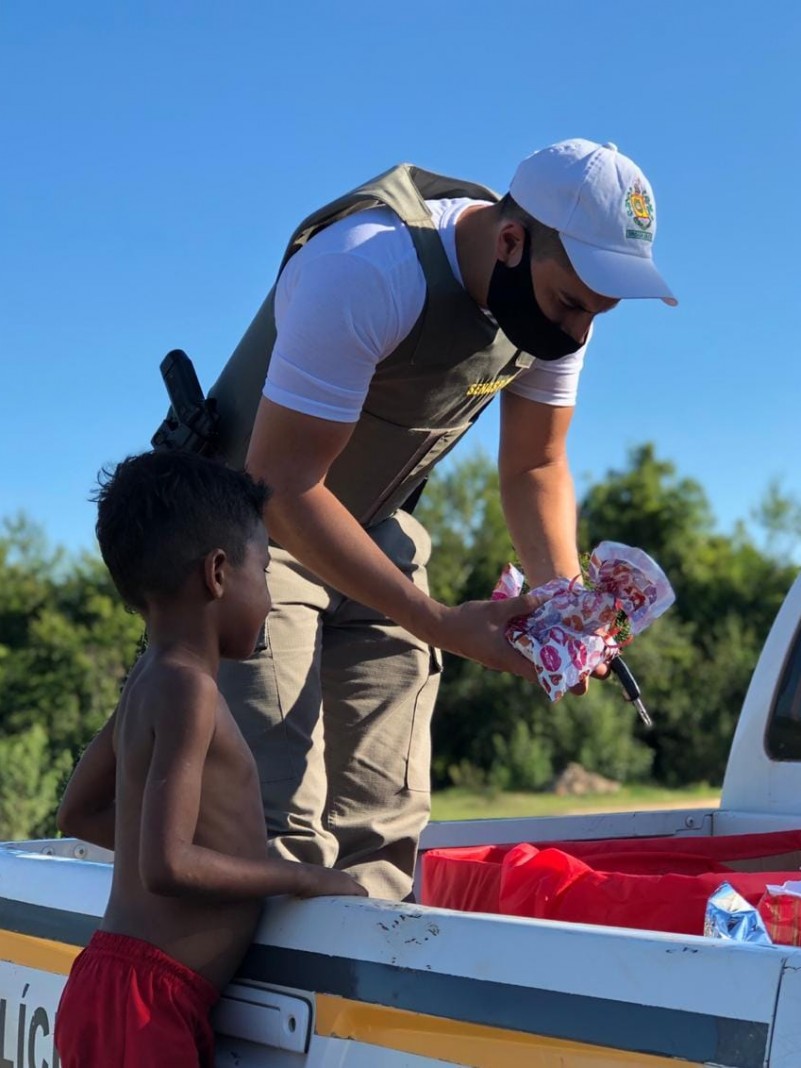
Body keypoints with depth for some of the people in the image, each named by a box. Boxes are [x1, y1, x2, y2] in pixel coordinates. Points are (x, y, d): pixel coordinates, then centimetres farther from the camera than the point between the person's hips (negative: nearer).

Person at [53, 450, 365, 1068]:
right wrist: (303, 878, -10)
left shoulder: (151, 681, 14)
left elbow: (80, 813, 26)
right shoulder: (188, 688, -14)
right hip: (141, 1006, -10)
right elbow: (167, 866, -22)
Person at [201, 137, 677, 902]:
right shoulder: (369, 270, -31)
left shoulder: (554, 291, -9)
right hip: (255, 524, -6)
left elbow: (535, 466, 3)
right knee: (278, 827, -17)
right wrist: (439, 624, -34)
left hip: (375, 534, 6)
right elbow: (280, 487, -30)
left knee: (382, 826, 1)